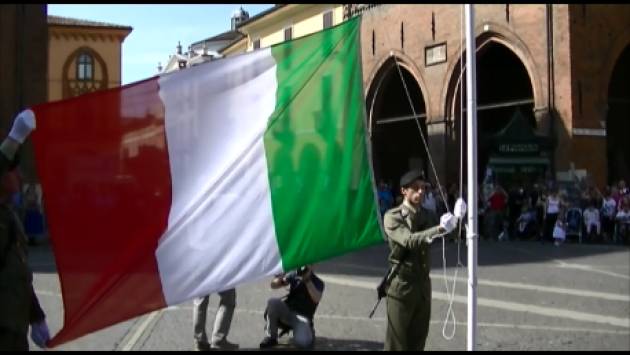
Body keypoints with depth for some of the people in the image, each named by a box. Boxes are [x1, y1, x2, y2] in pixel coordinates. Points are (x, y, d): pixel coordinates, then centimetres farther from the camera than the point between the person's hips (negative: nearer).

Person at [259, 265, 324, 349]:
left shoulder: (318, 282, 0)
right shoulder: (294, 275, 8)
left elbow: (316, 299, -20)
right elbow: (274, 285, 4)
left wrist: (307, 280, -27)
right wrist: (280, 278, -20)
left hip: (302, 317, -3)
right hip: (286, 312, 4)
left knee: (302, 342, -33)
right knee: (273, 301, -30)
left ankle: (308, 330, 5)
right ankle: (271, 337, -12)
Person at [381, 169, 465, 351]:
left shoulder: (427, 215, 10)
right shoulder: (392, 217, -10)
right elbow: (409, 240, -25)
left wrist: (456, 220, -18)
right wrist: (438, 229, -39)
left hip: (423, 283, 6)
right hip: (402, 284, -6)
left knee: (418, 338, 12)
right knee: (397, 339, 0)